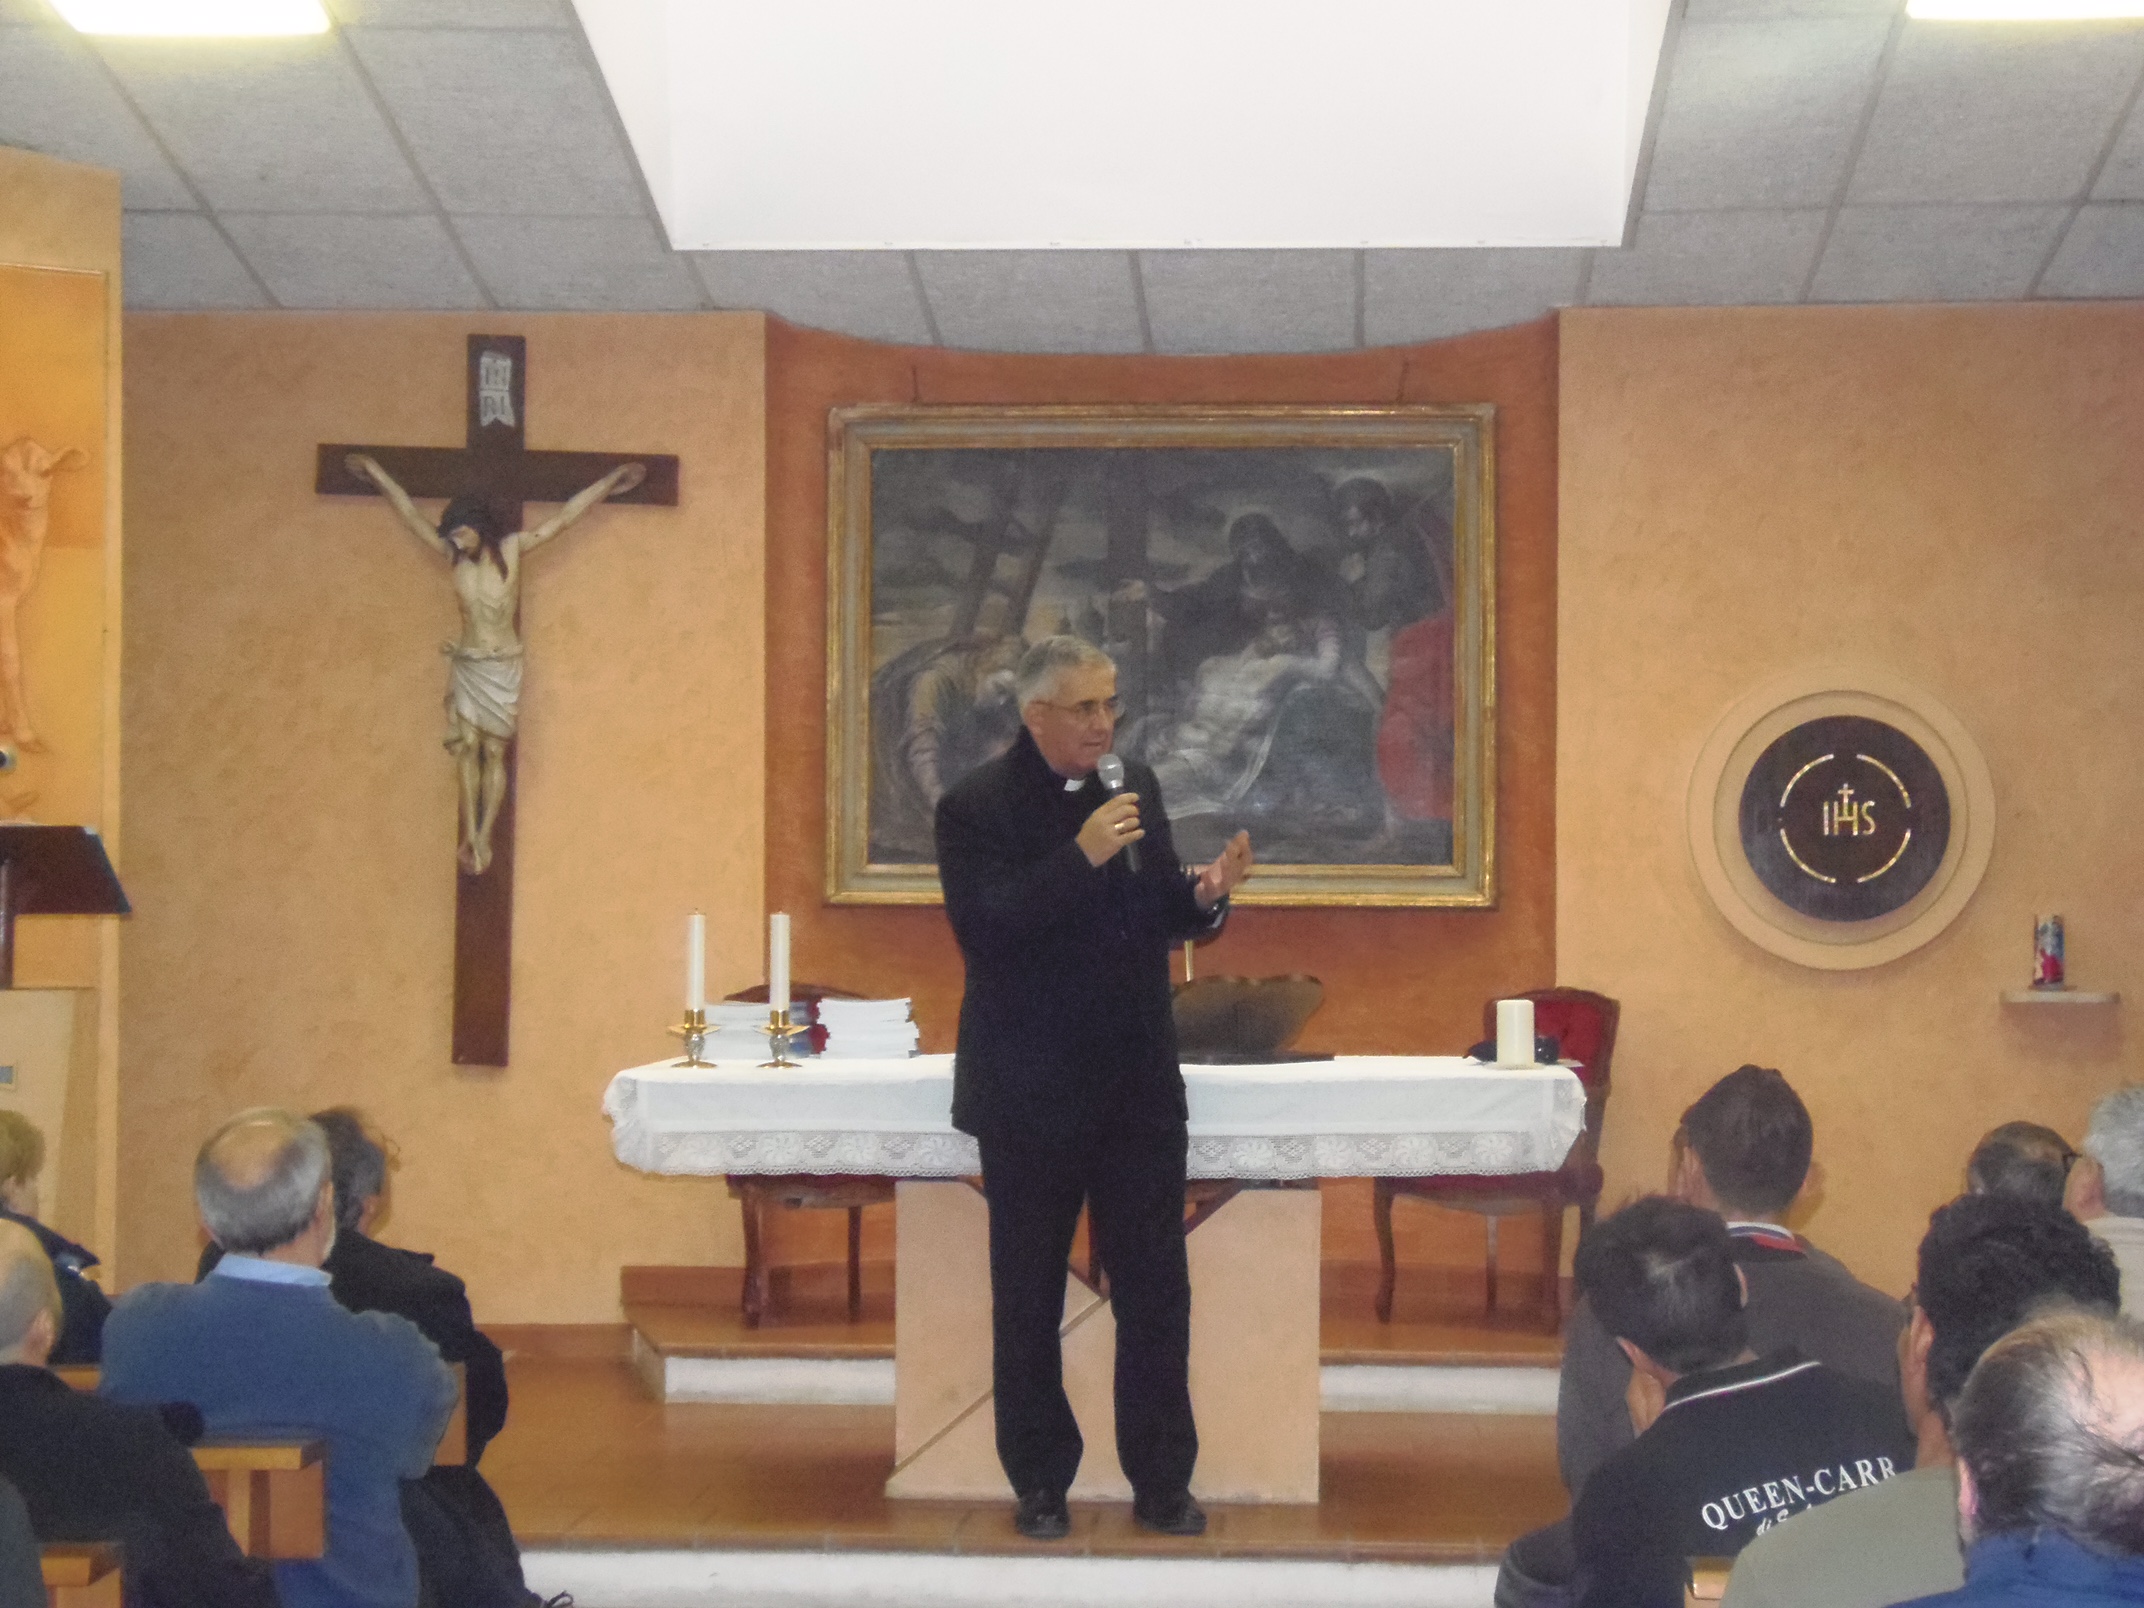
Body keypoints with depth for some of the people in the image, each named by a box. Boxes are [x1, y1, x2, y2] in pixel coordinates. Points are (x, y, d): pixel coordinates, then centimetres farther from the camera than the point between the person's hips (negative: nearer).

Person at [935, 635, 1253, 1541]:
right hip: (1031, 1097, -4)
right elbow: (982, 930, -21)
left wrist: (1204, 896, -7)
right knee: (1028, 1300, 7)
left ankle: (1162, 1482, 12)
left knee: (1156, 1291, 4)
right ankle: (1040, 1484, 18)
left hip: (1139, 1087, 4)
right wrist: (1080, 857, -27)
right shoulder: (977, 809, -9)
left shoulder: (1134, 788, 8)